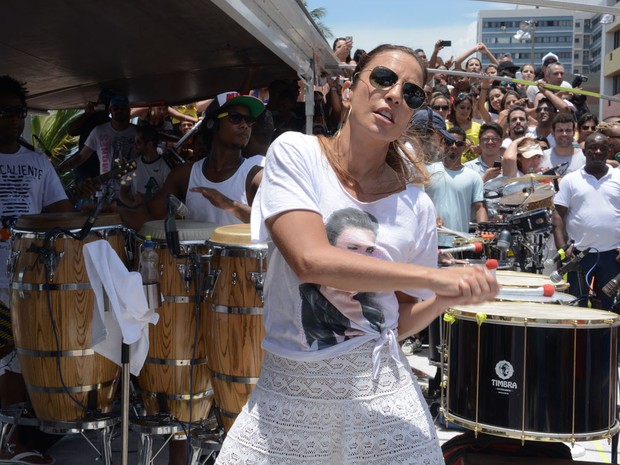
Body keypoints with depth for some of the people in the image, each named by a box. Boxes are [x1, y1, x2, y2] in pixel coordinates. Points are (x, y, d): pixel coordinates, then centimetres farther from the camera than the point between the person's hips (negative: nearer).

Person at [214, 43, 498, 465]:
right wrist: (435, 276, -20)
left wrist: (446, 299, -12)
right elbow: (311, 260, -22)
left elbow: (401, 321, 9)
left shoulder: (416, 207, 0)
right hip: (287, 389, -1)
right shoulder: (295, 152, -6)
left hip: (380, 395, 2)